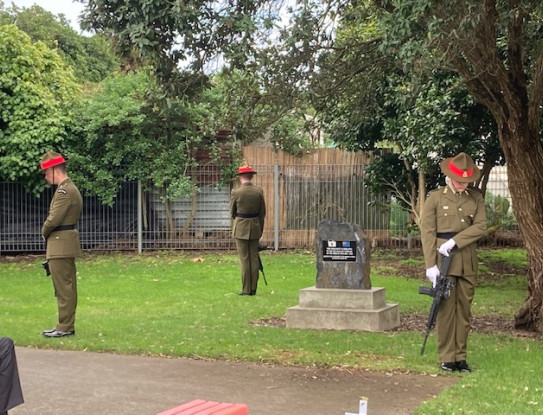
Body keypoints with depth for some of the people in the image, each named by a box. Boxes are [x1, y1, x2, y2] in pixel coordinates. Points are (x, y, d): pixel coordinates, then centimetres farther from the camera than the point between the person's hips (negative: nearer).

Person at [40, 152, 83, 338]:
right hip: (66, 244, 10)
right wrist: (48, 231, 4)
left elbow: (54, 219, -21)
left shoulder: (64, 191, -17)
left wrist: (44, 231, -2)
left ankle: (65, 327, -2)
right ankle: (67, 325, 18)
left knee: (63, 288, -6)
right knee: (67, 287, 13)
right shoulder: (70, 188, 15)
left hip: (60, 245, -10)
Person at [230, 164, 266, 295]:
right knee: (254, 258, 9)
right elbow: (263, 212, 5)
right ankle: (253, 288, 12)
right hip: (255, 228, 3)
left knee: (244, 259, 0)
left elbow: (232, 212, 1)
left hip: (241, 228, -3)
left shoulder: (236, 192, -11)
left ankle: (246, 289, 3)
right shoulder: (259, 191, -1)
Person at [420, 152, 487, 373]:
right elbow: (427, 232, -5)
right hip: (443, 258, -3)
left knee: (464, 308, 6)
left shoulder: (476, 197, 8)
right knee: (446, 308, -2)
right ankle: (446, 357, 4)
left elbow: (481, 226, -2)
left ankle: (461, 356, 12)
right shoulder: (435, 198, 0)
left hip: (467, 260, 3)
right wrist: (430, 264, -13)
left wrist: (454, 241, -15)